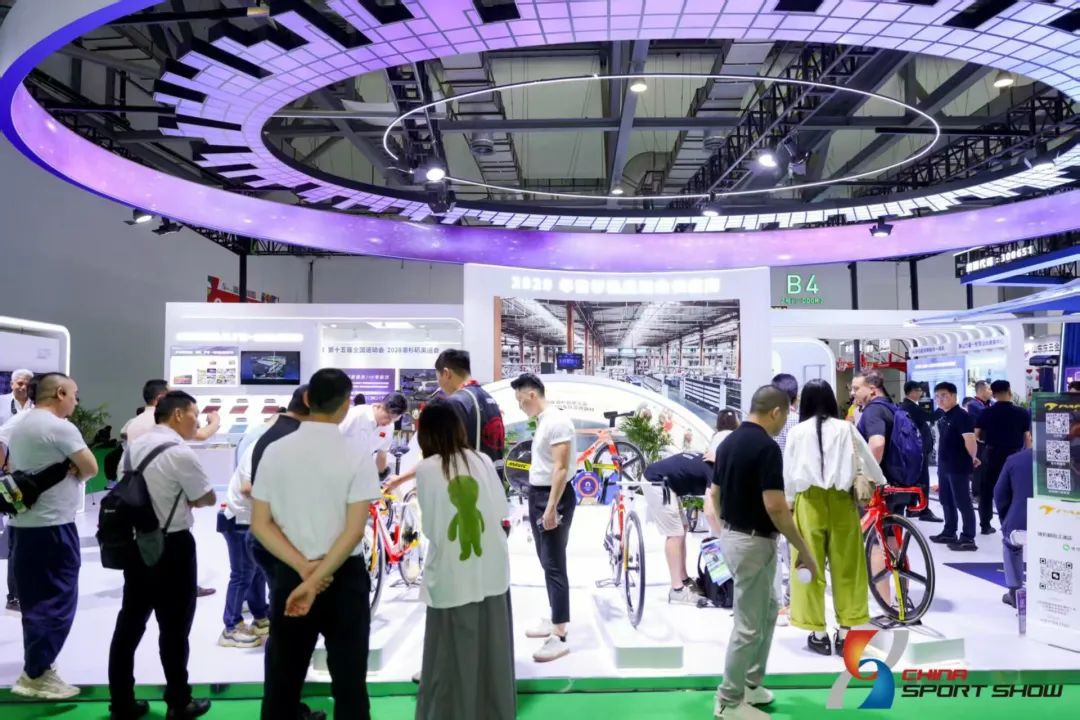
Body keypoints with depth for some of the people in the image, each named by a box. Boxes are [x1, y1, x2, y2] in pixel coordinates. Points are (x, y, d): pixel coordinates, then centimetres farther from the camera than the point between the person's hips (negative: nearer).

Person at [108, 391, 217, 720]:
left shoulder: (134, 446, 6)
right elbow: (209, 499, -10)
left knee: (130, 622, 14)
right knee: (174, 628, 5)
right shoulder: (180, 453, -20)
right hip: (171, 548, -8)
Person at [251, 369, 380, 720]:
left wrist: (303, 568, -9)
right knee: (349, 681, 10)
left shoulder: (275, 451, -3)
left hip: (288, 575, 3)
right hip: (344, 578, -2)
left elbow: (260, 524, -4)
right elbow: (355, 530, -17)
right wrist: (316, 579, -13)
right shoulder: (357, 457, -12)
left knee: (281, 680, 15)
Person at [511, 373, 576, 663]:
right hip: (538, 494, 10)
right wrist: (539, 503, 19)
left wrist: (551, 508, -25)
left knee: (555, 566, -7)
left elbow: (561, 468, -23)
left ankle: (560, 637, -2)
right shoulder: (542, 421, 11)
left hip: (554, 497, -10)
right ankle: (555, 620, 29)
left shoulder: (558, 421, -18)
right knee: (546, 562, 17)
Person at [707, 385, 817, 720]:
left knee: (768, 609, 23)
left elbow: (715, 496, 13)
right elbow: (775, 508, -24)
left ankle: (750, 684, 32)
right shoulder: (767, 447, -21)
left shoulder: (728, 442, 6)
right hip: (754, 543, -9)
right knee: (749, 625, 3)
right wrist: (804, 550, -14)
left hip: (732, 538, 9)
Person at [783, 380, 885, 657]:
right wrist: (882, 483, 31)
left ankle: (818, 634, 13)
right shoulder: (845, 429, 0)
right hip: (841, 500, 1)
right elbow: (868, 460, 12)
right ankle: (844, 633, 14)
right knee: (845, 566, 10)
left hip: (809, 501, -1)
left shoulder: (797, 432, -3)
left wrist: (788, 501, 15)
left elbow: (788, 472, 1)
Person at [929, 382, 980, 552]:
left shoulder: (961, 416, -15)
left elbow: (970, 440, -21)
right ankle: (949, 533, 27)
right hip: (944, 466, 9)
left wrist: (973, 458, -8)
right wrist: (941, 461, 18)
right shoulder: (942, 417, 12)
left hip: (959, 467, -9)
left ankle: (968, 539, 2)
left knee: (962, 502, -3)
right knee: (946, 500, 16)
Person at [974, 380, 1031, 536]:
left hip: (992, 455, 1)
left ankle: (985, 525, 14)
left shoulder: (985, 413, -5)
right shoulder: (1022, 413, -6)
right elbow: (1027, 438, -3)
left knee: (987, 490, 11)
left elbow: (977, 436, -1)